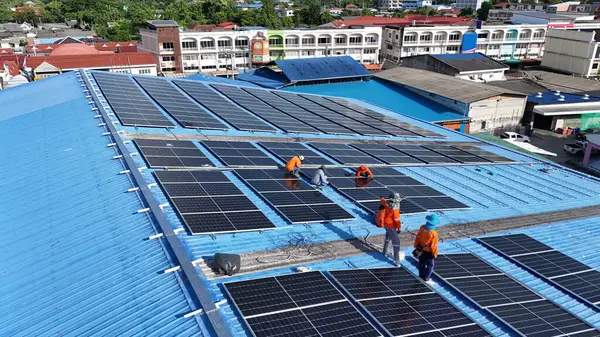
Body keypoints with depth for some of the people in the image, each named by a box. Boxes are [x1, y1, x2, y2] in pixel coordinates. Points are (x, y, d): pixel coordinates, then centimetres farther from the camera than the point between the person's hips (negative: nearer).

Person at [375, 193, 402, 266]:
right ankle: (397, 261, -8)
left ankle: (385, 252, 54)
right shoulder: (395, 209, -28)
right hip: (391, 227, -9)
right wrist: (399, 228, -9)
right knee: (396, 242, -5)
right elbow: (397, 220, -23)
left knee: (387, 237, 32)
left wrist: (382, 198, 42)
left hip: (386, 225, 9)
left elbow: (383, 200, 18)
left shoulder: (386, 205, -6)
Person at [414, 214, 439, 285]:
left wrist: (416, 246, 13)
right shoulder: (434, 233, -29)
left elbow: (417, 238, -2)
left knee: (422, 263, 22)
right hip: (429, 252, -5)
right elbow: (434, 245, -20)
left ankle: (421, 276, 38)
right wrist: (435, 254, -5)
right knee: (430, 265, 13)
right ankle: (426, 279, 20)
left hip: (421, 250, 5)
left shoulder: (422, 228, -15)